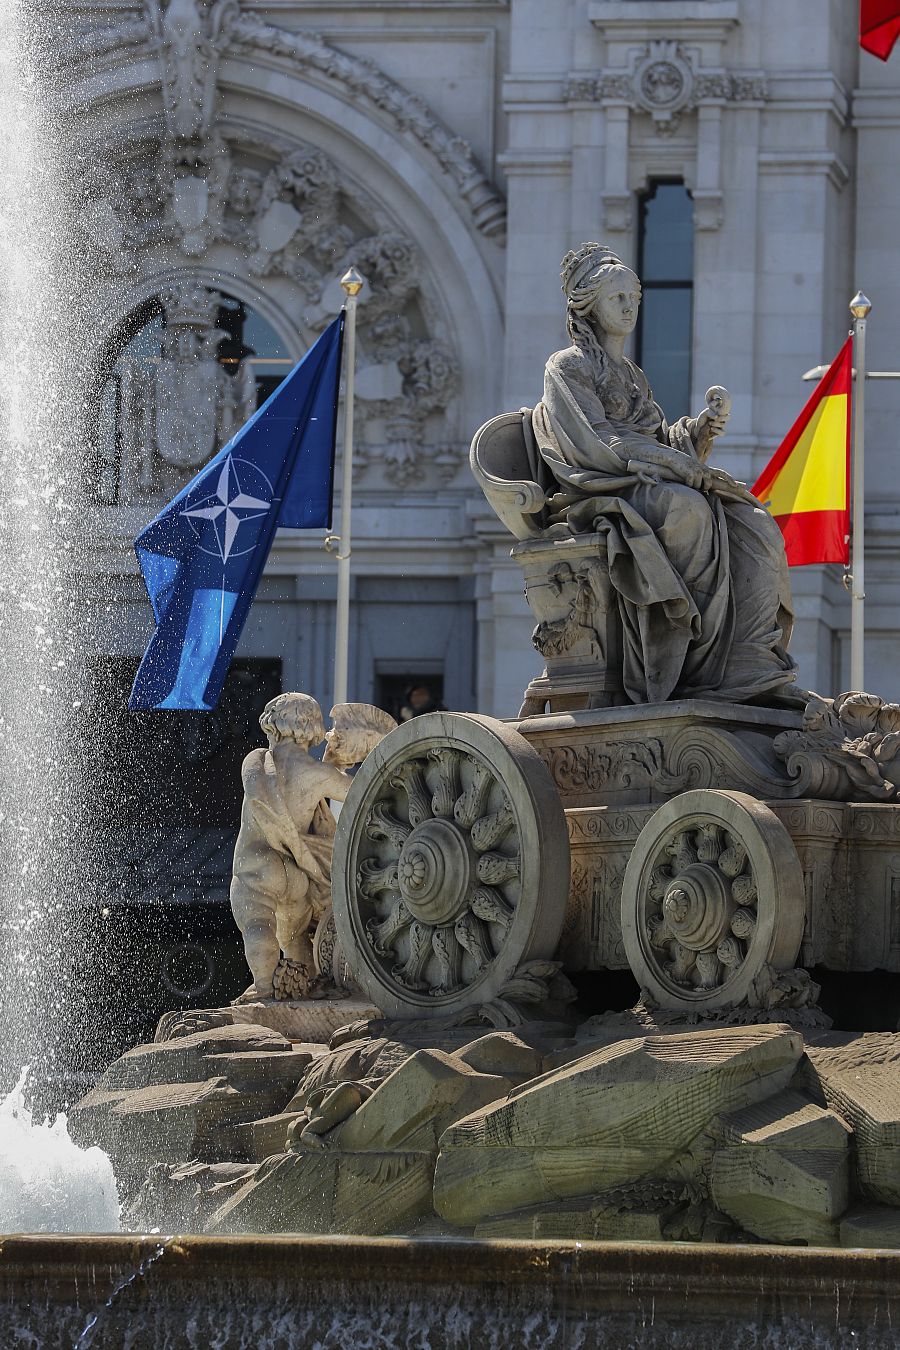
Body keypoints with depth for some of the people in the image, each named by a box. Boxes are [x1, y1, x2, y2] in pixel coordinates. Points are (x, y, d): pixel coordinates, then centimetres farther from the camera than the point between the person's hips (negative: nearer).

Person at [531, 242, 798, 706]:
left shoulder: (632, 375, 27)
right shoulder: (567, 367, 3)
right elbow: (594, 445, -11)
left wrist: (700, 429, -2)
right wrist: (679, 466, -17)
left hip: (649, 490, 7)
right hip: (601, 493, -7)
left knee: (754, 525, -19)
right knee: (688, 509, -38)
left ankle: (751, 665, -30)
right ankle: (705, 663, -37)